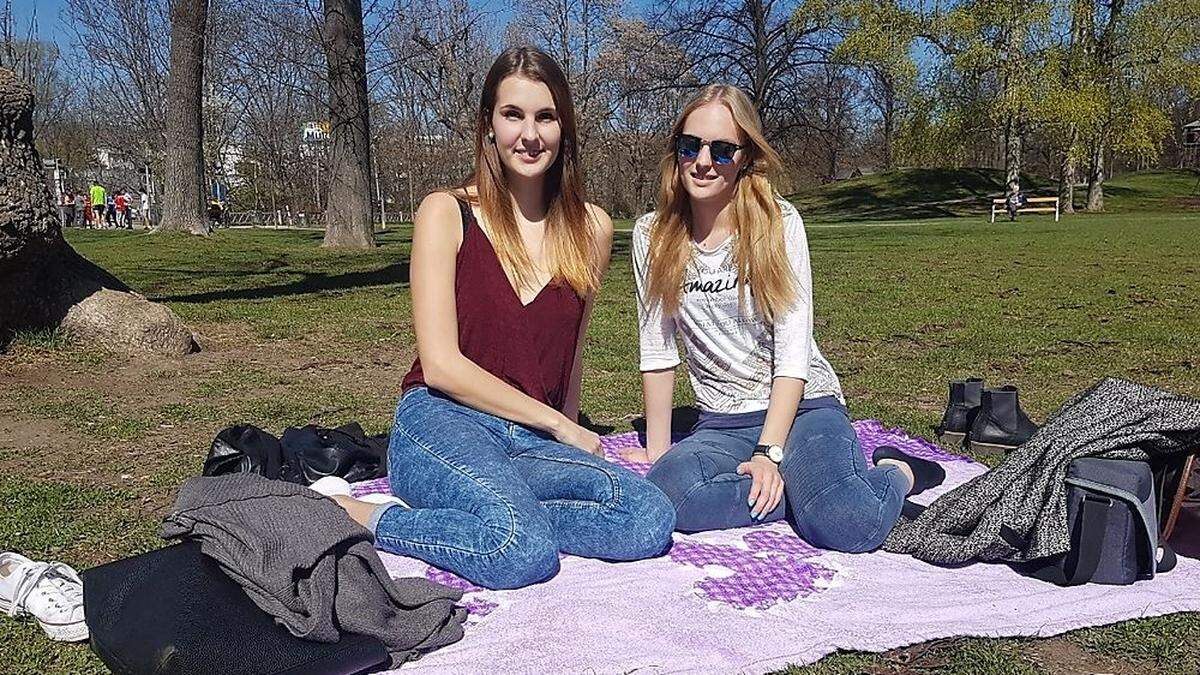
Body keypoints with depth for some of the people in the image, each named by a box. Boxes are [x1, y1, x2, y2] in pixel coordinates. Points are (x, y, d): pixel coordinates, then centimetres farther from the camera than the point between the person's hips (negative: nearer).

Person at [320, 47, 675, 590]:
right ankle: (365, 521, -12)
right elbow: (442, 366, -9)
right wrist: (559, 427, -7)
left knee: (651, 518, -24)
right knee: (525, 551, -35)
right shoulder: (447, 213, -2)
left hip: (537, 442, 5)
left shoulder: (591, 228, 9)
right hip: (440, 423, -4)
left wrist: (573, 443, 23)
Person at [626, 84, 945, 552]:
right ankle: (807, 487, -10)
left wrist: (769, 452, -19)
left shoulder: (779, 223, -6)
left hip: (801, 405, -2)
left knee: (849, 526, -30)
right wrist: (659, 451, 3)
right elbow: (657, 350, 5)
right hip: (720, 423, 2)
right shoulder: (652, 235, 2)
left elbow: (793, 350, -11)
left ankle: (896, 472, 4)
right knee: (669, 493, -32)